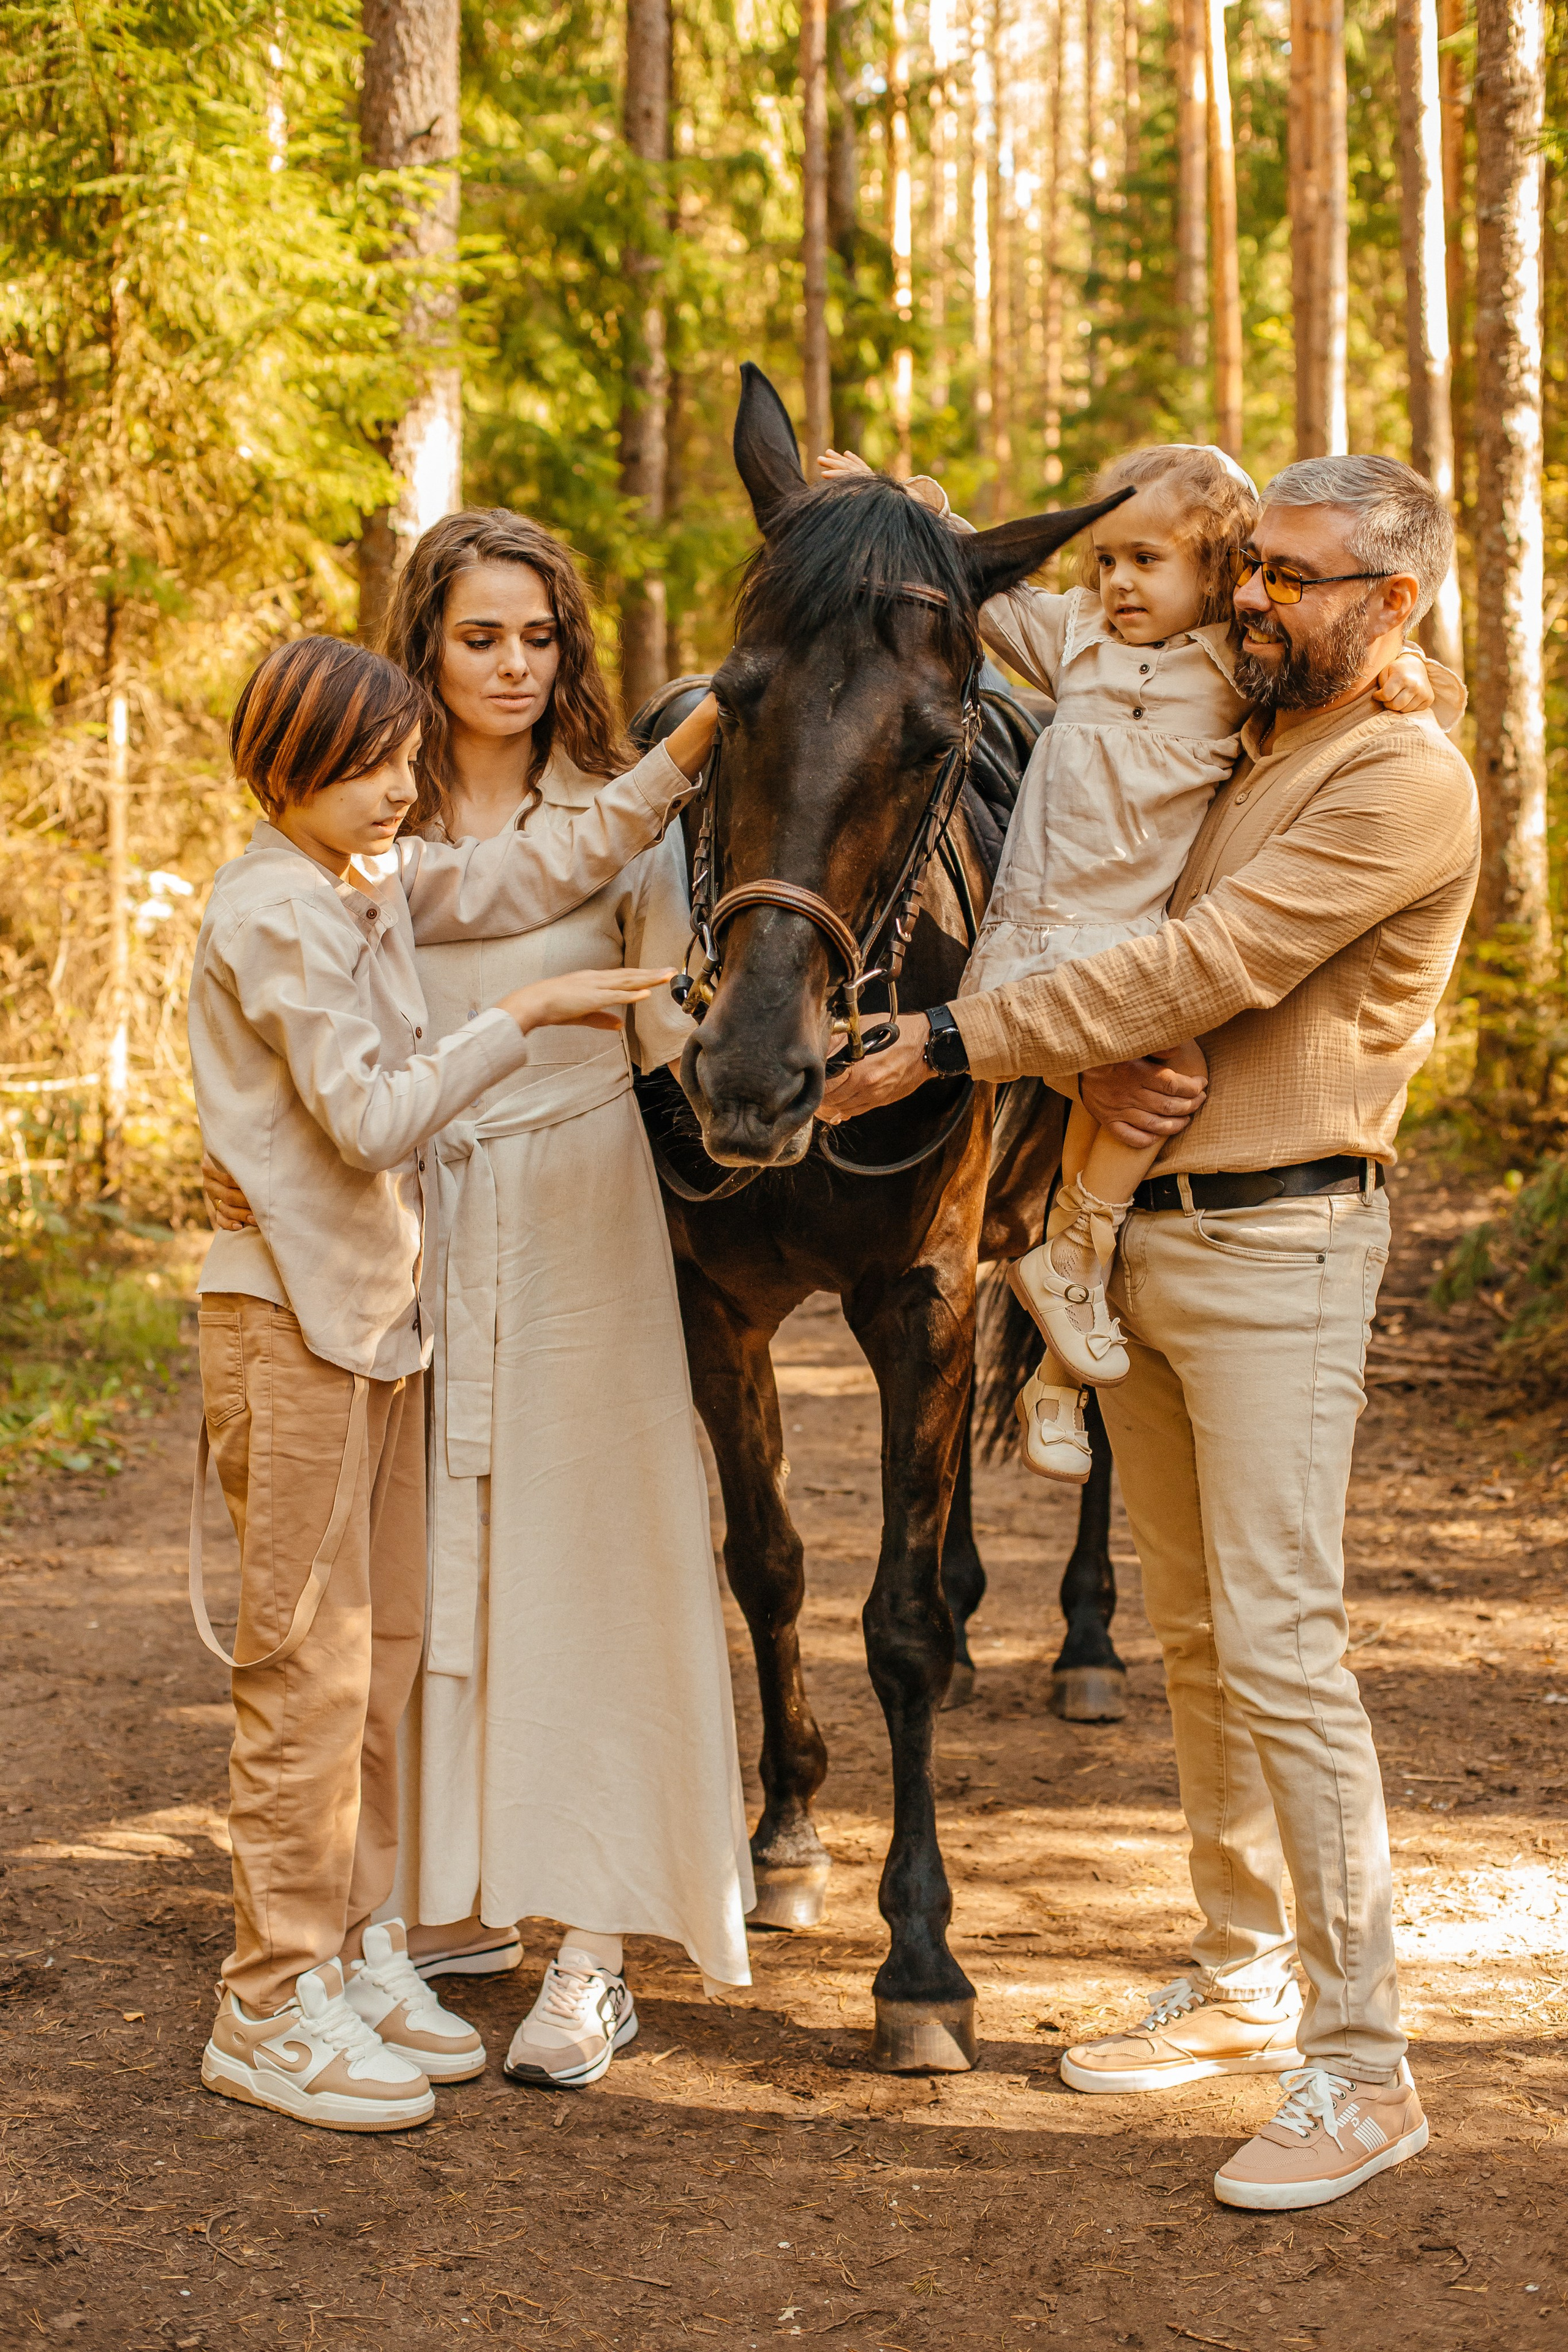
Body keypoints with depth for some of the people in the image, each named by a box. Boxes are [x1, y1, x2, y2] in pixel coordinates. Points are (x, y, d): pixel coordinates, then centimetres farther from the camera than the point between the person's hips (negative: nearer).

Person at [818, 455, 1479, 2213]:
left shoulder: (1405, 785, -11)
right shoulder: (1232, 757, 16)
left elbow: (1205, 966, -20)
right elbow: (1115, 937, 13)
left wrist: (951, 1043, -22)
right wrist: (1093, 1065, -11)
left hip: (1276, 1245, -8)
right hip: (1140, 1233, 9)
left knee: (1279, 1640, -12)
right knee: (1190, 1634, 13)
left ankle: (1360, 2065, -6)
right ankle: (1239, 1984, 25)